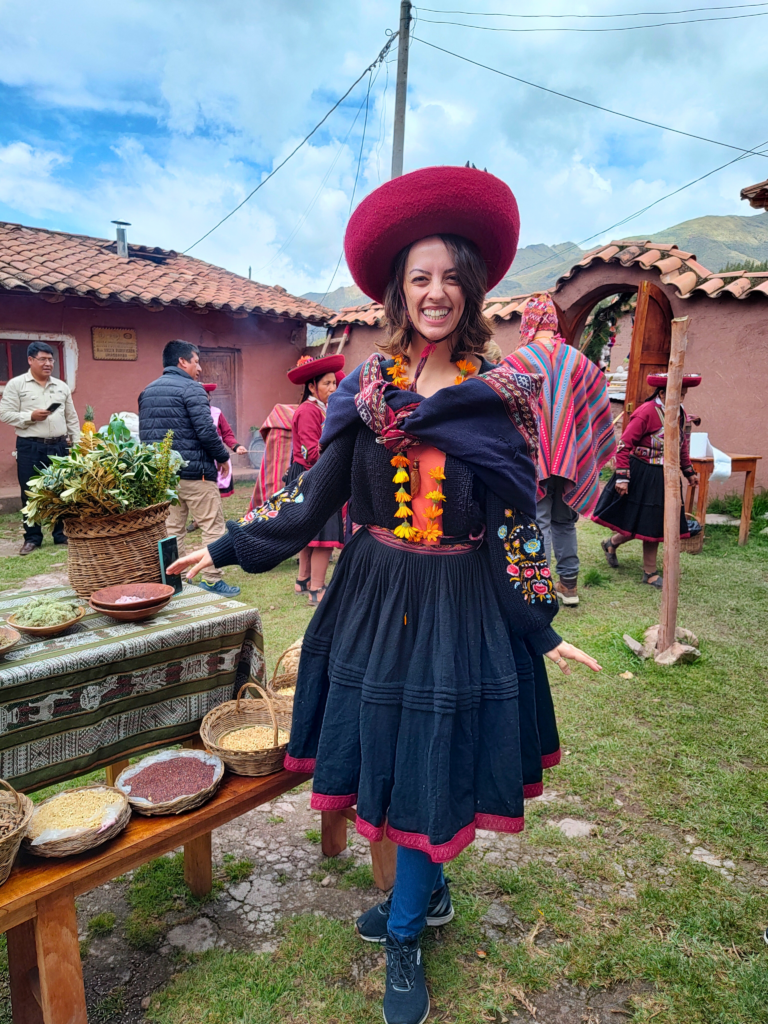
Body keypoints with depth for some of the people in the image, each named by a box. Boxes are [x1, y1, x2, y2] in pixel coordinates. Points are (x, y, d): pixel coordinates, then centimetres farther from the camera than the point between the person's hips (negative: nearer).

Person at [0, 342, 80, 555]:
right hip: (30, 448, -3)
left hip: (59, 446, 3)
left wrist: (77, 444, 9)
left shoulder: (62, 386, 12)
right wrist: (30, 416, -17)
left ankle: (61, 534, 18)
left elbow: (72, 419, 14)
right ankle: (32, 537, 12)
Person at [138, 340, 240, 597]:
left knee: (171, 529, 12)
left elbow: (144, 433, 17)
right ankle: (212, 581, 1)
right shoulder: (191, 388, -10)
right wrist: (223, 455, -3)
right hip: (194, 472, -8)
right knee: (213, 527, 0)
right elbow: (206, 431, -17)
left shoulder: (147, 391, 14)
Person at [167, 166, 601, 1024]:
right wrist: (226, 548, 4)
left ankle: (405, 935, 33)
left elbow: (519, 523, -1)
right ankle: (427, 893, 43)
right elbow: (314, 499, 3)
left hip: (461, 607, -1)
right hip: (375, 598, 2)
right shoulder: (364, 389, 0)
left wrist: (544, 630, -1)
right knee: (388, 756, 14)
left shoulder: (502, 397, -4)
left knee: (433, 769, 8)